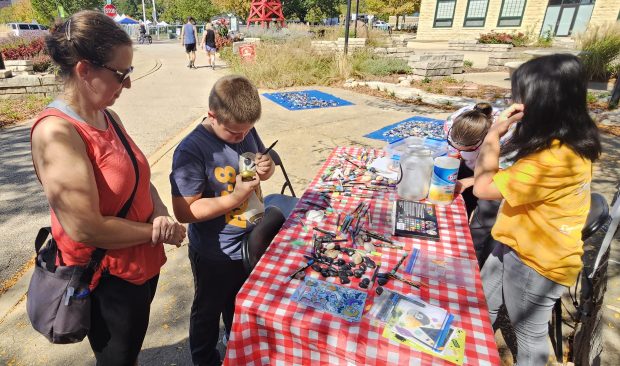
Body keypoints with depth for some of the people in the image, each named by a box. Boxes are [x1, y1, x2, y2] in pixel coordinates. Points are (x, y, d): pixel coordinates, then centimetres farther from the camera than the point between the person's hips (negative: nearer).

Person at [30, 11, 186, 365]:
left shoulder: (108, 117, 0)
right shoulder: (56, 132, -25)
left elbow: (140, 178, 6)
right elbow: (86, 228, -27)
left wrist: (161, 214, -13)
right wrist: (157, 230, -16)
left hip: (143, 264, 7)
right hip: (107, 281, -7)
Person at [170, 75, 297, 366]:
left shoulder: (245, 131, -8)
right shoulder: (191, 151, -26)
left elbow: (263, 161, 9)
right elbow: (184, 211, -25)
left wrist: (267, 168, -15)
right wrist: (235, 198, -30)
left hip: (252, 244, 6)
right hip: (216, 256, -6)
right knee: (209, 311, 22)